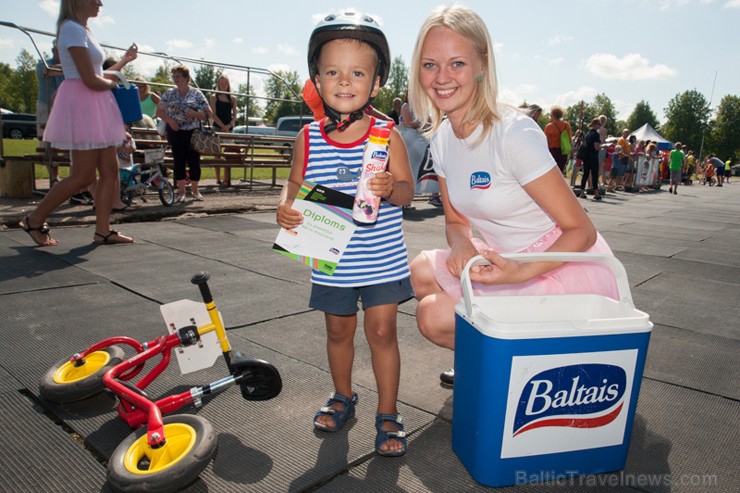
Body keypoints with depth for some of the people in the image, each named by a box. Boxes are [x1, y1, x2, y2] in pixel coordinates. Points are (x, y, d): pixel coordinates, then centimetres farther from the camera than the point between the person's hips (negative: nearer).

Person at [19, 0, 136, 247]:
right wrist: (112, 83, -1)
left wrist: (123, 61, 16)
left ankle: (103, 230, 9)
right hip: (81, 105, -10)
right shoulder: (72, 29, -13)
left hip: (95, 107, 10)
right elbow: (90, 81, -19)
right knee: (83, 176, -5)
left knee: (110, 171, 5)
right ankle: (35, 220, 10)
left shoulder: (83, 30, 17)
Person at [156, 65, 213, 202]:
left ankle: (194, 190, 17)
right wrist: (170, 120, -9)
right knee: (179, 161, 2)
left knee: (194, 161, -1)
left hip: (193, 133, -1)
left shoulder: (196, 94, 2)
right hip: (175, 132, 1)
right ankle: (181, 192, 12)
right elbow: (159, 111, 9)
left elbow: (209, 114, 1)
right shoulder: (169, 93, 7)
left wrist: (195, 114, -16)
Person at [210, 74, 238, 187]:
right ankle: (218, 179, 2)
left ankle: (227, 179, -1)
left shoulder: (232, 98, 11)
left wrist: (228, 126, -10)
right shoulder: (214, 97, 3)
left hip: (229, 128, 3)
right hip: (217, 127, -2)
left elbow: (234, 115, 6)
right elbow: (213, 114, -5)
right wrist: (223, 126, -14)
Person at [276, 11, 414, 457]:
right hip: (331, 259, 3)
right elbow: (296, 183, 6)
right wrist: (286, 207, -15)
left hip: (383, 258, -2)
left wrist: (390, 188, -30)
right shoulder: (309, 138, -2)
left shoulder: (387, 135, -7)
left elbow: (407, 190, -7)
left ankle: (388, 414, 22)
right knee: (339, 330, 17)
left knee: (382, 331, 4)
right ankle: (343, 397, 41)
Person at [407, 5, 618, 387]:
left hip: (569, 269, -7)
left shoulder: (513, 133, -22)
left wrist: (521, 272, -34)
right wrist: (461, 243, -14)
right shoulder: (442, 136, 1)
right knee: (422, 273, -2)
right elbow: (456, 220, 9)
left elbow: (581, 232, -19)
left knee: (433, 316, -15)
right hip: (511, 259, 7)